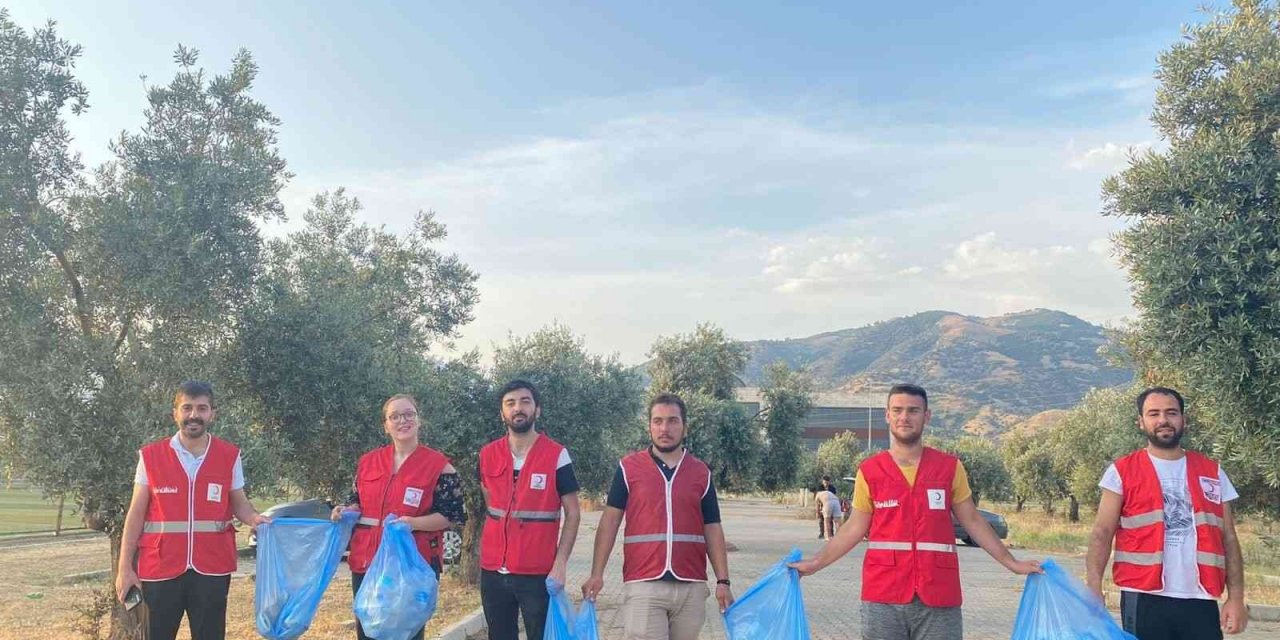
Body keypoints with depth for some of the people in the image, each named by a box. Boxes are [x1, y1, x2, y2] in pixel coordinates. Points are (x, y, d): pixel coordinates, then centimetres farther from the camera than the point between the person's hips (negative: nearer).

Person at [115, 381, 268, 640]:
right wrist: (125, 568, 0)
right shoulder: (151, 456, 1)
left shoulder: (230, 456, 2)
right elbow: (136, 514, 3)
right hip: (160, 569, 0)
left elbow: (238, 503, 11)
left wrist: (254, 518, -13)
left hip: (211, 569, 0)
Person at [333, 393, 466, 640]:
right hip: (367, 561, 5)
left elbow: (453, 516, -7)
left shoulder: (439, 465, -5)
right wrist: (345, 511, -3)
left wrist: (413, 523, -21)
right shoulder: (367, 462, 9)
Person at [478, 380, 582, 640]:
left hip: (538, 573, -4)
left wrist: (560, 564, -13)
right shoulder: (487, 455, 5)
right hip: (493, 571, 4)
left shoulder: (556, 455, -6)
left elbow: (572, 513, -5)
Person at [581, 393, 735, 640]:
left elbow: (713, 530, 10)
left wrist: (723, 581, 3)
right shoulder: (629, 468, 3)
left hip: (692, 587, 3)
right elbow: (610, 520, 2)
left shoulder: (701, 472, 9)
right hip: (643, 585, -2)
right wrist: (597, 574, -5)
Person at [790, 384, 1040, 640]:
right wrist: (815, 563, 6)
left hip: (939, 599, 0)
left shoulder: (950, 467, 4)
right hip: (883, 599, 0)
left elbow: (972, 521, 12)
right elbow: (856, 527, 9)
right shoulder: (869, 470, 3)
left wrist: (1011, 563, 10)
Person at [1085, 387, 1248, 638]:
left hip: (1201, 602, 2)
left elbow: (1229, 540, 12)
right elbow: (1102, 534, -2)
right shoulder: (1122, 472, 2)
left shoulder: (1212, 473, 11)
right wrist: (1094, 589, -16)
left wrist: (1236, 597, 3)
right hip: (1144, 600, -2)